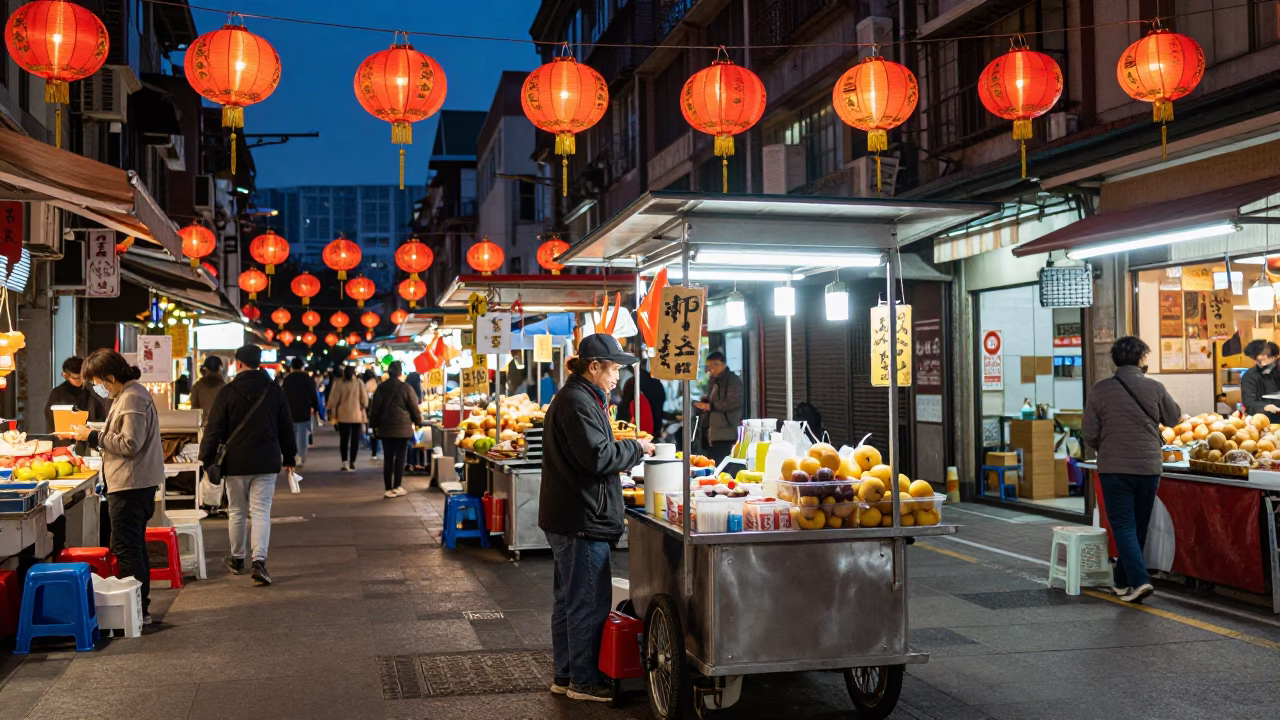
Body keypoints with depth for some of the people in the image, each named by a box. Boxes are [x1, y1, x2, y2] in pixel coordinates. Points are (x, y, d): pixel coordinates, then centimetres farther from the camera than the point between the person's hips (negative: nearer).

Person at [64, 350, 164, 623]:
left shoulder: (131, 399, -17)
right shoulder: (133, 394, 15)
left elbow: (130, 444, -21)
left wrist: (93, 436, -13)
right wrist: (94, 436, 11)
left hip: (130, 485, -11)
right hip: (139, 484, 11)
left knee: (126, 547, -6)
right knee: (134, 546, 17)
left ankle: (138, 610, -2)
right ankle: (141, 606, 25)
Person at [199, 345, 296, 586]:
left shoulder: (227, 393, -6)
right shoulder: (275, 391, 3)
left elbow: (214, 430, -5)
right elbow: (286, 428, 9)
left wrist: (206, 460, 3)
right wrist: (289, 458, 19)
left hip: (235, 463, -1)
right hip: (266, 463, 1)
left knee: (236, 512, 13)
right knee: (261, 512, 0)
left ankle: (237, 559, 26)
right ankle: (259, 561, -13)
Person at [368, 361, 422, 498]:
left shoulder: (381, 387, 4)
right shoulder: (406, 387, -7)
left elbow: (374, 408, 6)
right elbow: (414, 407, -3)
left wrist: (374, 425, 16)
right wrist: (418, 421, 13)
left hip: (385, 428, 4)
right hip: (402, 428, -3)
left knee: (388, 459, 6)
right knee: (400, 458, 2)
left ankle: (388, 489, 5)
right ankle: (396, 488, 1)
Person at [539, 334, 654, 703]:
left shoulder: (575, 397, 17)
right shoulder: (577, 402, -17)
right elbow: (598, 457, -22)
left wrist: (626, 449, 12)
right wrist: (636, 448, -9)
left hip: (568, 518, 11)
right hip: (583, 519, -11)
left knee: (569, 599, 17)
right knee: (589, 602, -1)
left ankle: (565, 674, 27)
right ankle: (584, 680, 9)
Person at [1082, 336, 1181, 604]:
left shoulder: (1100, 390, -5)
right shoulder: (1155, 388, -3)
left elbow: (1090, 435, -2)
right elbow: (1173, 419, 14)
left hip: (1114, 468, -2)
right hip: (1149, 466, 2)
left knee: (1123, 526, 1)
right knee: (1139, 527, 14)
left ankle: (1139, 580, -14)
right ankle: (1123, 582, 24)